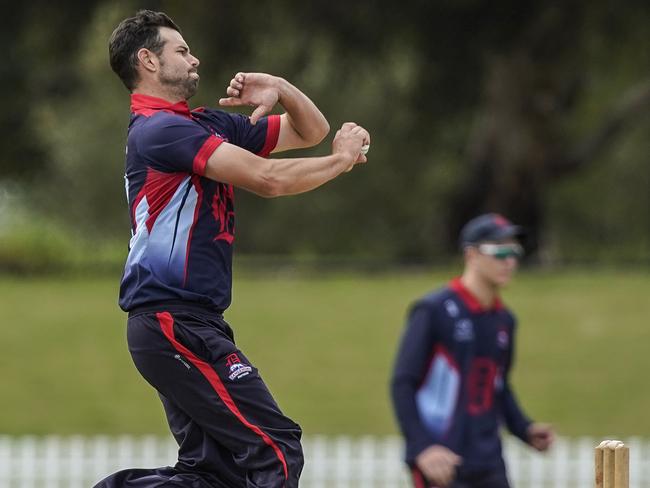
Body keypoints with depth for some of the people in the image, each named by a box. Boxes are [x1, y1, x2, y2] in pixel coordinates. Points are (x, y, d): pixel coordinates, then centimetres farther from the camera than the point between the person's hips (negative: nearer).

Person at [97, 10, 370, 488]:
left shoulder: (209, 125, 18)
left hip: (190, 323, 10)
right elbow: (269, 179, -20)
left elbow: (310, 131, 23)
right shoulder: (160, 129, -12)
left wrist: (280, 89, 3)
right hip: (174, 323, -10)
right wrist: (342, 159, -6)